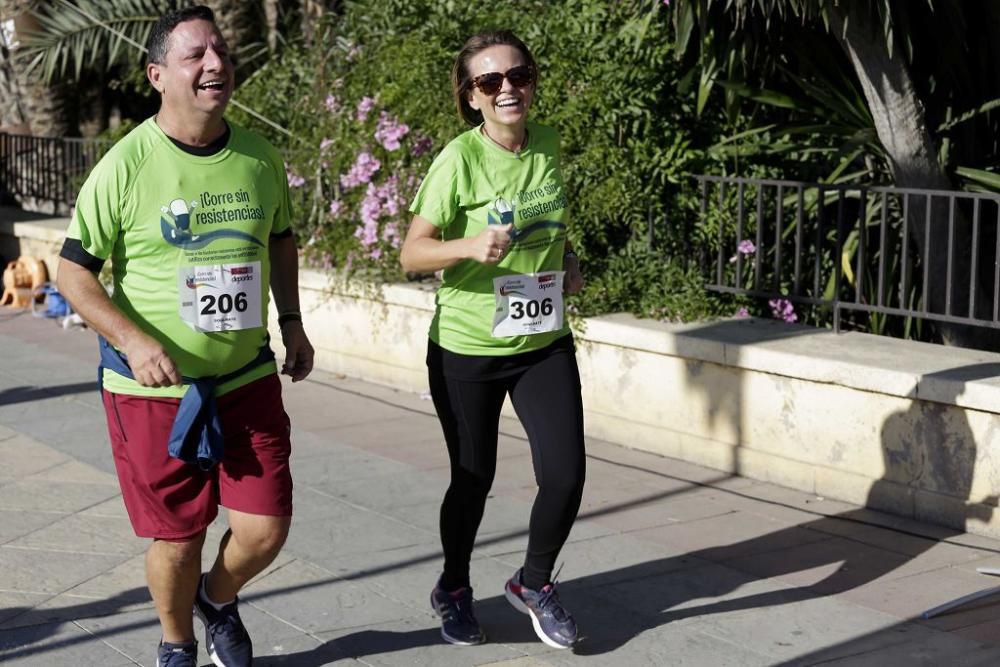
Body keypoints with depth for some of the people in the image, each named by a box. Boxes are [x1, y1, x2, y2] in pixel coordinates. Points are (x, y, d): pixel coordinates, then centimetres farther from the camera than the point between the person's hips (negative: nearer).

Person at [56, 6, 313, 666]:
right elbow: (74, 271, -9)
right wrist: (134, 341, -22)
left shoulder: (261, 157, 1)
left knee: (264, 531, 2)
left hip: (248, 381, 3)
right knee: (178, 538, 8)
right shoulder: (126, 166, -13)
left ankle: (219, 601, 36)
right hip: (154, 389, -3)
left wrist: (292, 322, 10)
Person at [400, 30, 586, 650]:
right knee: (474, 479, 10)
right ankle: (454, 589, 36)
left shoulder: (549, 145, 1)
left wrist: (569, 260, 3)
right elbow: (412, 252, -16)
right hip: (468, 349, -4)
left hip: (545, 343, 4)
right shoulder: (460, 159, -15)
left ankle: (535, 583, 25)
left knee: (566, 474, -2)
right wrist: (469, 246, -34)